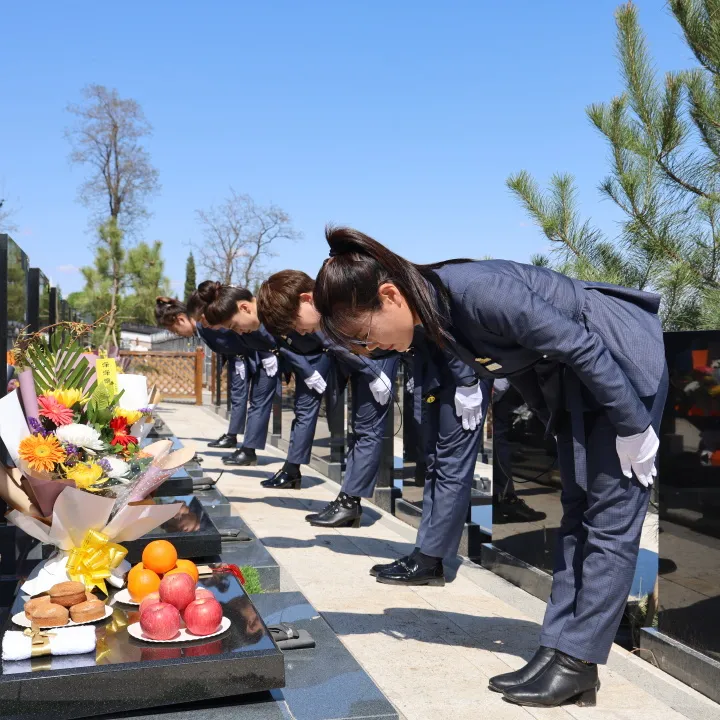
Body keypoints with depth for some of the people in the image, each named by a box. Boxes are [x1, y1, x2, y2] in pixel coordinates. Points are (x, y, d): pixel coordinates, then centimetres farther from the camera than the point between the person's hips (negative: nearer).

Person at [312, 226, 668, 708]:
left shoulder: (478, 292, -34)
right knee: (578, 512, 8)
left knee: (611, 515, -4)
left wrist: (632, 428, -18)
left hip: (623, 357, -9)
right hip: (575, 378, 9)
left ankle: (578, 662, 2)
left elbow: (582, 346, -27)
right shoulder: (434, 310, -7)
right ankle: (558, 649, 13)